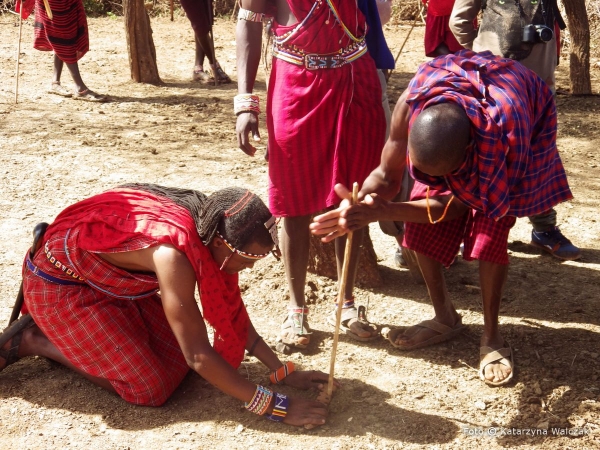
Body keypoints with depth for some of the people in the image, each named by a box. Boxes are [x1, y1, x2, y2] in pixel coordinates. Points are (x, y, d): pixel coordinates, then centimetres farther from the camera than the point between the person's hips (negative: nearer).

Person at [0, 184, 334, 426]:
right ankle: (31, 341, 3)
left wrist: (286, 372, -6)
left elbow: (232, 313, -1)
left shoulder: (209, 228, -12)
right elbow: (199, 355, -34)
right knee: (150, 389, -9)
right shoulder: (174, 252, -37)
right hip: (61, 283, -8)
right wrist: (277, 407, -30)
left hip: (112, 279, 8)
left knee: (177, 362, 2)